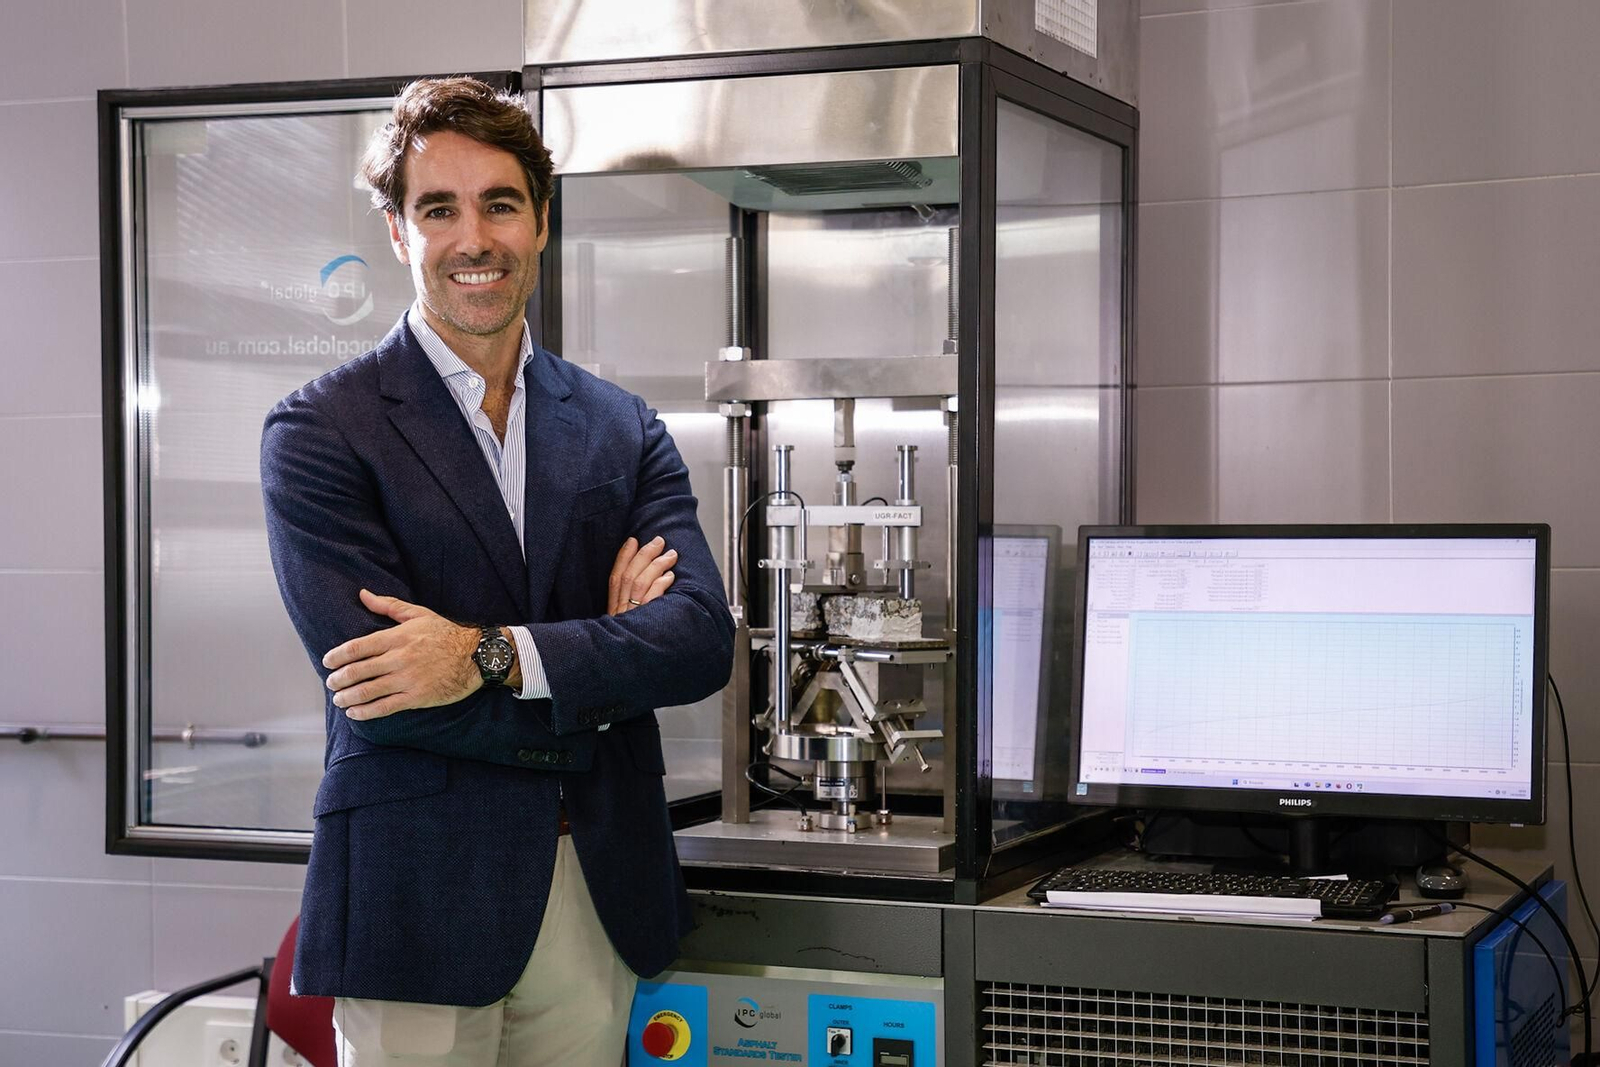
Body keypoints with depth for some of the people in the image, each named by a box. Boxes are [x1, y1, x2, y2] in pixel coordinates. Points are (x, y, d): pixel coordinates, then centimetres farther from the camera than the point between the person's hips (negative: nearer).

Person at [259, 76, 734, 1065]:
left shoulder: (624, 431, 8)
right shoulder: (318, 433, -4)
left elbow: (704, 639, -6)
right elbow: (378, 692, -14)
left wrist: (493, 655, -19)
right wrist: (600, 662, -8)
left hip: (599, 893, 4)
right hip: (419, 898, -3)